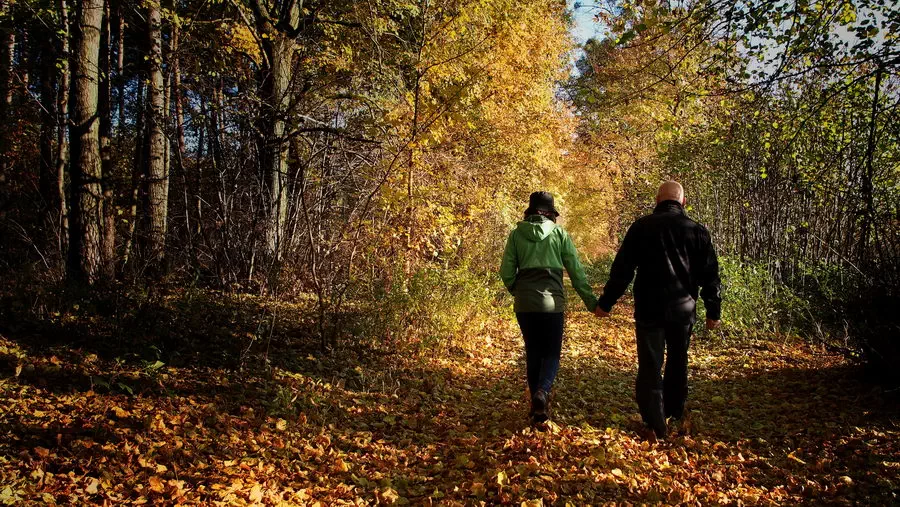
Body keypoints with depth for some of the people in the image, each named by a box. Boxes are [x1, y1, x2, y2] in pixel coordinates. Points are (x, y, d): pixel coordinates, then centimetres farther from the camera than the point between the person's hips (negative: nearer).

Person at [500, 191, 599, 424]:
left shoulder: (516, 234, 4)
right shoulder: (559, 233, 1)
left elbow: (507, 272, 3)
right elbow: (576, 270, 1)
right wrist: (591, 301, 7)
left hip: (524, 304, 2)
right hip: (551, 303, -2)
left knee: (533, 353, 15)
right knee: (552, 353, 8)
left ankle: (537, 405, 18)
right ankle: (542, 392, -19)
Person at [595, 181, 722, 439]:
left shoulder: (641, 227, -3)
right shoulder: (697, 231, 3)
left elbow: (621, 269, -5)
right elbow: (710, 275, 5)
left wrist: (606, 302, 1)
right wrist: (714, 310, 14)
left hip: (649, 309, -3)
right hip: (683, 309, 3)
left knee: (650, 367, 2)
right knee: (677, 362, 20)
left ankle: (655, 426, -2)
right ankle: (674, 413, 35)